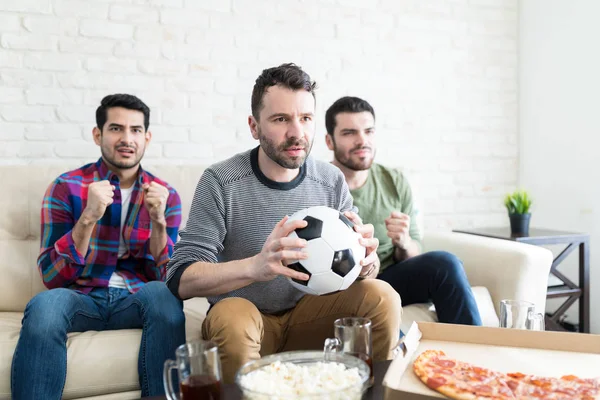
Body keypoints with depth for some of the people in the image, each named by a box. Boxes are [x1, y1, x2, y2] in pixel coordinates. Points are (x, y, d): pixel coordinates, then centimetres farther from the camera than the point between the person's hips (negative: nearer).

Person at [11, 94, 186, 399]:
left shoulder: (165, 195, 2)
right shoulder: (67, 187, -4)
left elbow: (165, 277, -1)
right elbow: (52, 277, -9)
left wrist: (158, 221, -18)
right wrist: (88, 217, -23)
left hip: (136, 300, 2)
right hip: (80, 298, -1)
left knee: (164, 295, -32)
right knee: (45, 304, -34)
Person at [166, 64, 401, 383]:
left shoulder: (332, 181, -5)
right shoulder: (220, 181, -15)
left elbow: (361, 269, 0)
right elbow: (180, 279, -20)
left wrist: (367, 263, -27)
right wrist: (255, 266, -41)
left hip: (307, 311, 3)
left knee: (383, 297, -19)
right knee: (231, 316, -34)